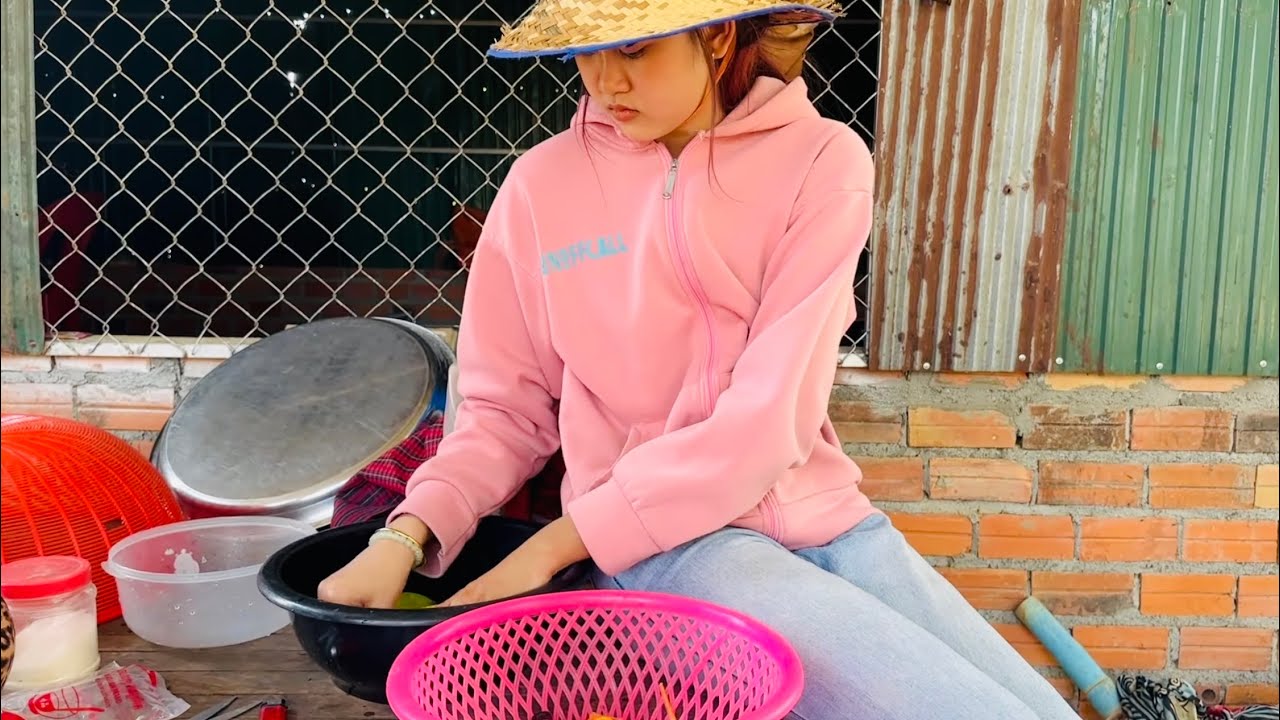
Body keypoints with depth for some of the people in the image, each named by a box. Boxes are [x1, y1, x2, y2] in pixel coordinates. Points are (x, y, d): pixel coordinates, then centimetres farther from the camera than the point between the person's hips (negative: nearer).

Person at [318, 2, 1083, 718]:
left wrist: (558, 545, -14)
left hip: (825, 517, 2)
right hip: (666, 545, -2)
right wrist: (406, 535, -11)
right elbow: (507, 410, 7)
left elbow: (771, 419, -13)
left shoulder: (821, 159, -4)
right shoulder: (542, 183, 0)